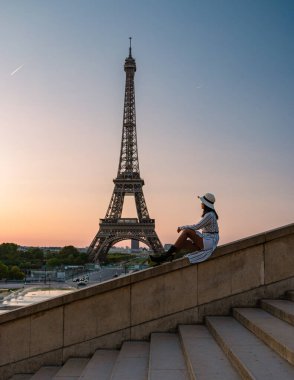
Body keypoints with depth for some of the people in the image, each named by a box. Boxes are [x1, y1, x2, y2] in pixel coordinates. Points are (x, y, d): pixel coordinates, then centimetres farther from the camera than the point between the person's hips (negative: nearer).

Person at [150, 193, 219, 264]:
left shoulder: (209, 215, -15)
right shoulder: (208, 214, 16)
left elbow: (196, 227, -18)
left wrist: (182, 227, -5)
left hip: (209, 243, -9)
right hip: (204, 242, 9)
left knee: (186, 231, -21)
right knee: (181, 243, -7)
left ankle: (166, 255, -21)